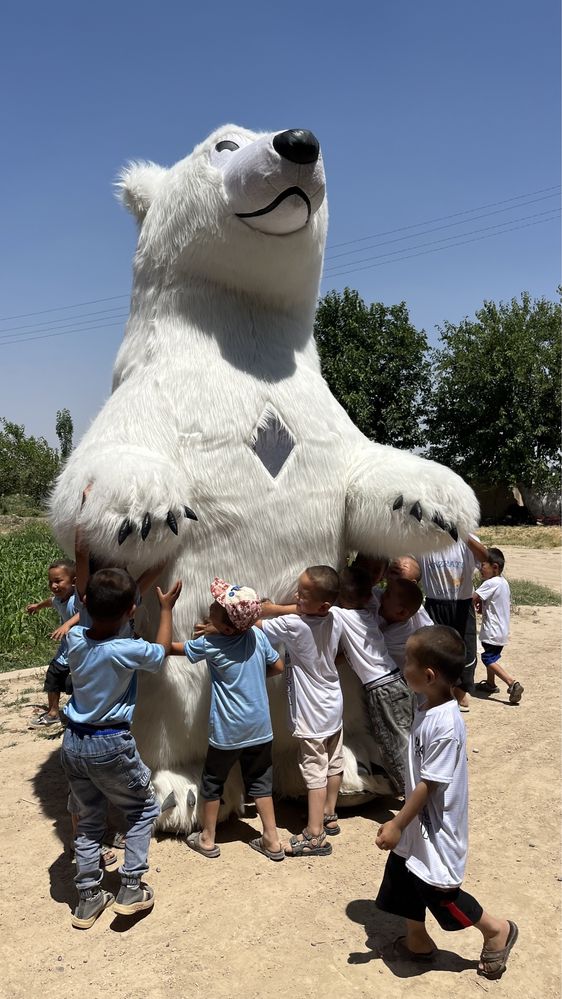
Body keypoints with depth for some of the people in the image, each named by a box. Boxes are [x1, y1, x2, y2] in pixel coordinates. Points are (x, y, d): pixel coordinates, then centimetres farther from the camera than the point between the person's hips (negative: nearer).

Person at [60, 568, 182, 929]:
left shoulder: (75, 638, -8)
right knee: (145, 808, 18)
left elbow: (90, 616, 17)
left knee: (89, 820, 20)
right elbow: (163, 650, 0)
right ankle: (131, 888, 16)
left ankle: (88, 899, 28)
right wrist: (166, 608, 9)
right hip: (111, 745, -5)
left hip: (74, 742, 6)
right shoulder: (127, 651, -23)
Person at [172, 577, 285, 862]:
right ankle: (272, 841, 21)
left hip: (228, 730, -4)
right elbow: (278, 666, 6)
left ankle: (207, 839, 29)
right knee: (260, 781, 17)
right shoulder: (257, 635, -7)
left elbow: (170, 647, -6)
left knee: (213, 781, 16)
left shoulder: (211, 644, -18)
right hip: (259, 726, 4)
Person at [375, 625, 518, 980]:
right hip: (418, 824, 8)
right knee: (406, 882, 20)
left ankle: (497, 930, 31)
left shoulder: (445, 725, -32)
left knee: (440, 893, 9)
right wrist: (402, 822, 19)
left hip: (436, 829, -8)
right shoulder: (428, 710, -3)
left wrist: (397, 824, -17)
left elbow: (429, 784, -25)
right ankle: (418, 942, 42)